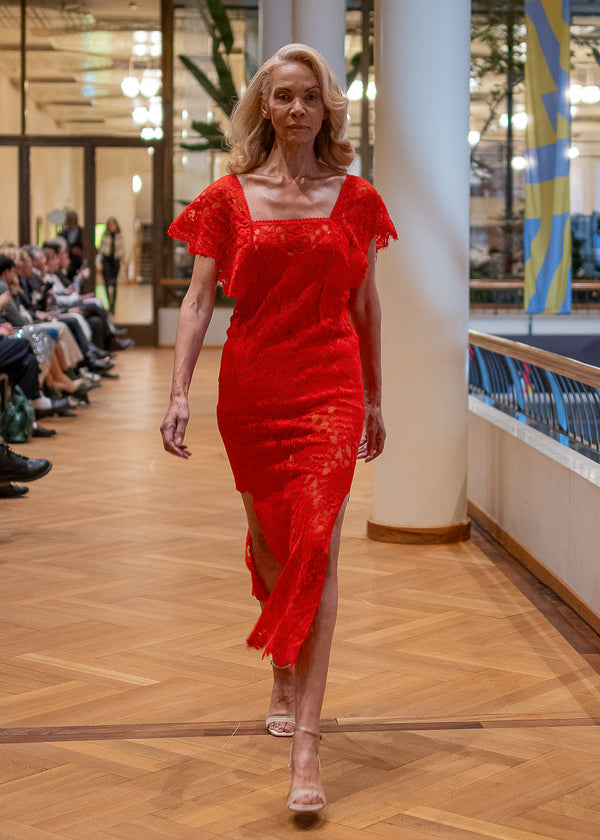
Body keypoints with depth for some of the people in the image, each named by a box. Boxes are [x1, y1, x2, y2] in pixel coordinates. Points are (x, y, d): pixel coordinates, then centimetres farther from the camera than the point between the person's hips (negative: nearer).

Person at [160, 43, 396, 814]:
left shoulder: (354, 198, 5)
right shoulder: (229, 197, 4)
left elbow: (366, 305, 12)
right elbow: (198, 299, 0)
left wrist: (373, 399, 15)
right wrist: (179, 392, -11)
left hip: (330, 387, -1)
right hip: (251, 388, 1)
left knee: (316, 547, -12)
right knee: (269, 544, 13)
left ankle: (305, 745, -14)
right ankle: (283, 679, 39)